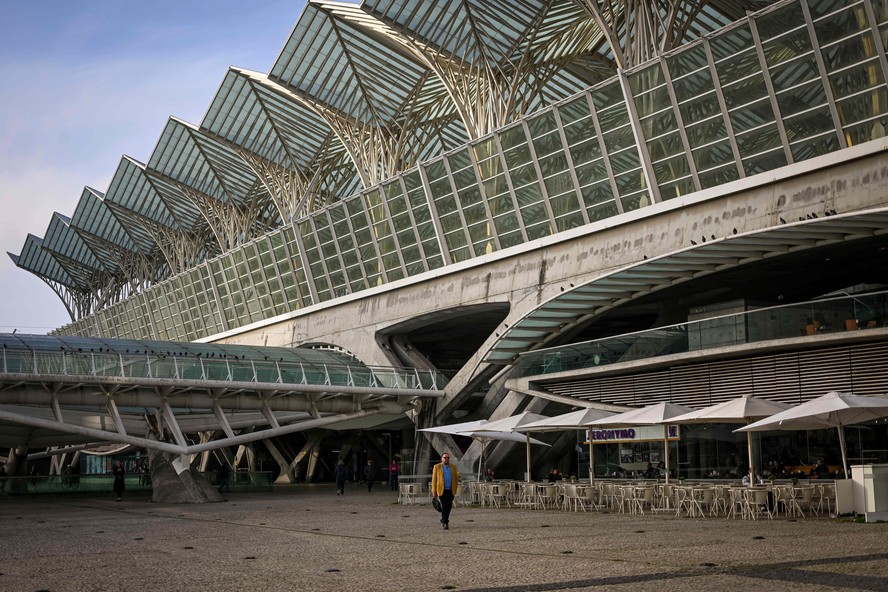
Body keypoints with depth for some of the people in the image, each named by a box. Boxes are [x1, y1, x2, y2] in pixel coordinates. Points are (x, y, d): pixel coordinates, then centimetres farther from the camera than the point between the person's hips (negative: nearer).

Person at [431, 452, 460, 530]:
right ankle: (446, 523, 1)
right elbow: (434, 479, 1)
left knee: (449, 507, 5)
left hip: (451, 490, 3)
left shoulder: (453, 467, 12)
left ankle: (443, 520, 26)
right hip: (442, 490, -3)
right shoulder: (437, 467, 3)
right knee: (444, 506, -9)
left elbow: (456, 478, 12)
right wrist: (434, 491, -3)